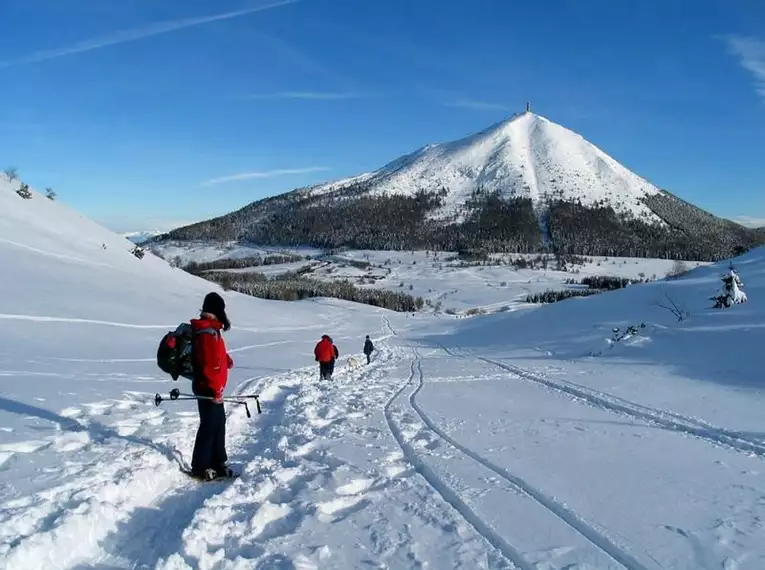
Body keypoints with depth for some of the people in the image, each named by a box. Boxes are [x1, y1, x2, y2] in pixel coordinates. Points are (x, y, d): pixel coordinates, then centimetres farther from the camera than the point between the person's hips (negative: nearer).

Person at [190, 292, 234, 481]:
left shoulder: (209, 329, 12)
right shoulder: (208, 332, -21)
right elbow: (209, 364, -25)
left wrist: (225, 359, 11)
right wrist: (216, 389, -23)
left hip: (212, 387, 10)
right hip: (209, 388, -10)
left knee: (219, 423, 16)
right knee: (209, 426, -2)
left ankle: (218, 462, 25)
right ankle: (200, 467, 8)